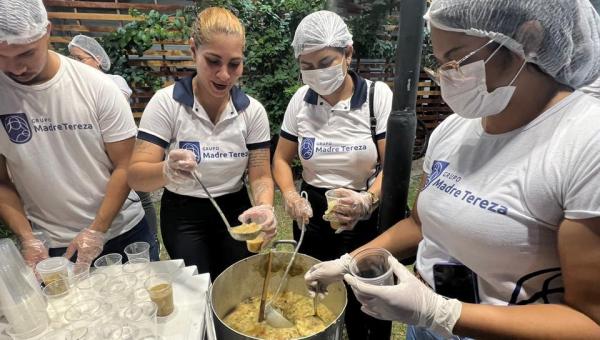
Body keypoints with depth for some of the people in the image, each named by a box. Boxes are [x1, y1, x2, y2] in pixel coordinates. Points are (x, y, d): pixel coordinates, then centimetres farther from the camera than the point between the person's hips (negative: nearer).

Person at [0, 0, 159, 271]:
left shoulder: (96, 86, -12)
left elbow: (125, 166, -9)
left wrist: (97, 230, -13)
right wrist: (26, 238, -9)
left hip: (125, 231, 0)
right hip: (51, 246, 1)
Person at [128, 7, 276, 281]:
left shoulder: (252, 110, -10)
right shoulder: (166, 102, -16)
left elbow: (260, 176, -9)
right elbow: (136, 176, -18)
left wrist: (265, 207, -31)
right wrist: (167, 171, -41)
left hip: (234, 212, 2)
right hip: (182, 215, -1)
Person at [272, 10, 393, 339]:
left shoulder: (377, 94, -11)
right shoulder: (301, 100, -2)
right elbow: (282, 158, 6)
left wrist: (367, 199, -33)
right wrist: (290, 194, -14)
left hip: (367, 218, -3)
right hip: (313, 216, 3)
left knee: (366, 306, 8)